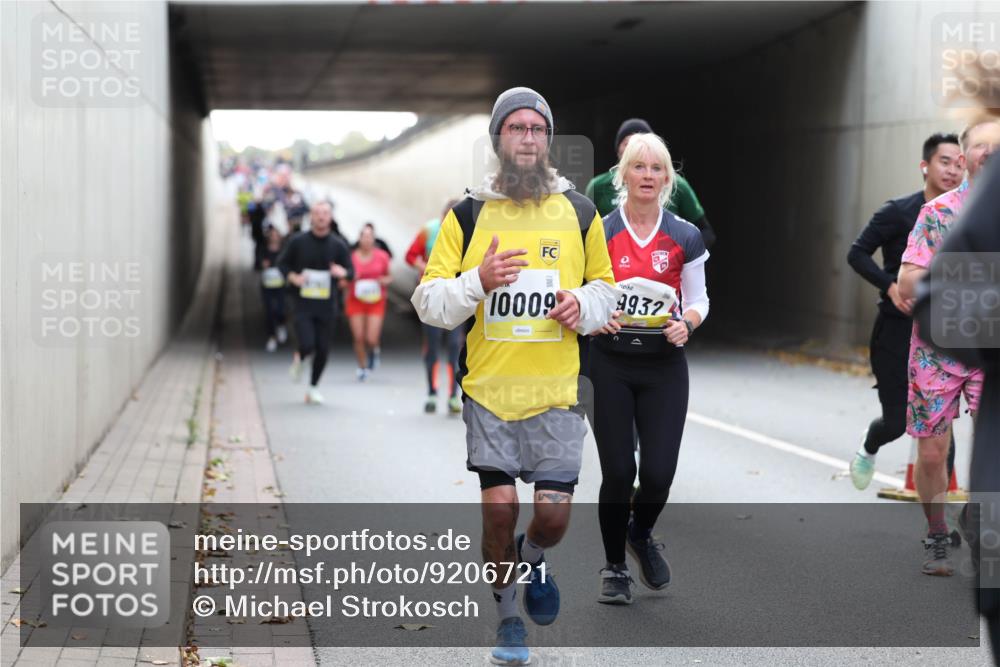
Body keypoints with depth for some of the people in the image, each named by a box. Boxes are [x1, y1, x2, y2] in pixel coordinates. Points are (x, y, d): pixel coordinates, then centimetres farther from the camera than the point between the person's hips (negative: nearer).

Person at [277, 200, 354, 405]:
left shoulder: (338, 246, 4)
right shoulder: (298, 242, 0)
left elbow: (351, 272, 5)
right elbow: (282, 263, 10)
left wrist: (343, 272, -19)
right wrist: (293, 277, -10)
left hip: (326, 306, 2)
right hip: (303, 304, -2)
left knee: (322, 350, 3)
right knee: (307, 345, -17)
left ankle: (313, 388, 20)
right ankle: (299, 360, 20)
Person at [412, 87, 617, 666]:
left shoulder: (580, 212, 5)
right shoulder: (468, 214, 1)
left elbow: (606, 287, 16)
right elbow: (429, 301, -1)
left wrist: (584, 304, -7)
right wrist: (478, 282, -19)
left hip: (556, 390, 1)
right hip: (489, 389, -1)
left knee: (555, 514, -3)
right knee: (499, 509, -2)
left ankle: (533, 558, 34)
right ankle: (509, 614, 21)